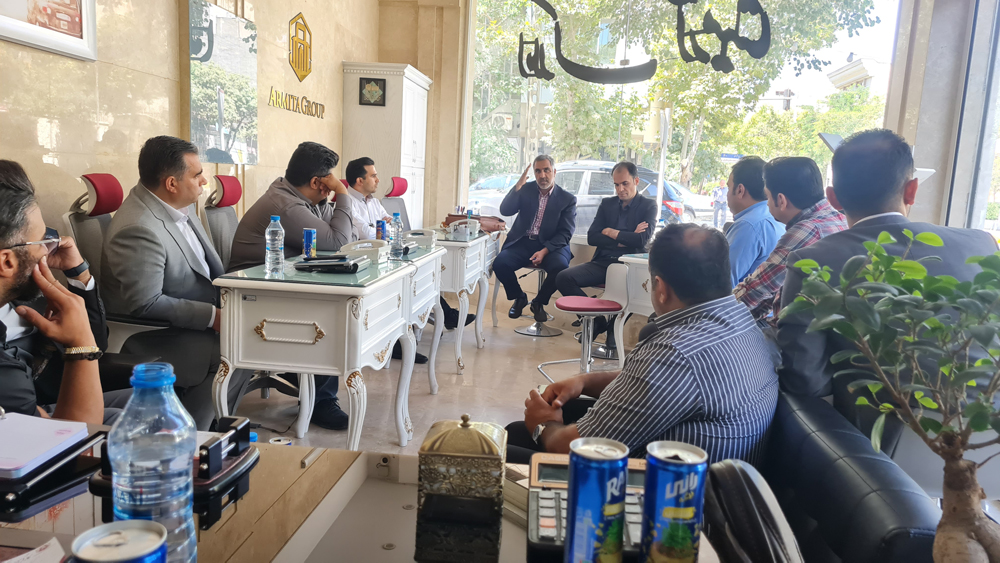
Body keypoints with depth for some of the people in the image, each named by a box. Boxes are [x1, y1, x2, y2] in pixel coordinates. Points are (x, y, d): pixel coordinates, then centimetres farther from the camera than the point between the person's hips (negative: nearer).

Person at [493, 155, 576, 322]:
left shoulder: (567, 199, 3)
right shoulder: (526, 190, 9)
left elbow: (565, 233, -4)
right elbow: (505, 211, -4)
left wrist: (544, 251, -20)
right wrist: (518, 186, -18)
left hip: (550, 246, -2)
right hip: (522, 243, 2)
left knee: (560, 267, -33)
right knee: (499, 263, -25)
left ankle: (539, 302, -2)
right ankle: (519, 297, 5)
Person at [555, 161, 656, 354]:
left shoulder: (648, 206, 6)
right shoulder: (607, 204, 18)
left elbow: (642, 240, -11)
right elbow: (591, 237, 6)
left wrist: (611, 232, -1)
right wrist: (622, 240, -6)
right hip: (602, 263, 4)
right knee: (563, 278, -19)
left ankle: (613, 328, -11)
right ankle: (597, 321, -4)